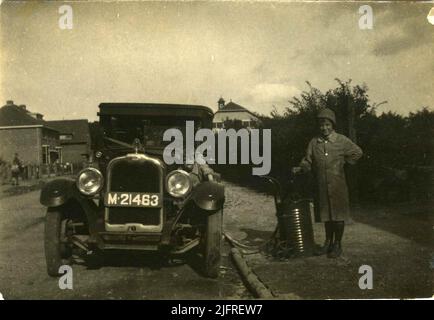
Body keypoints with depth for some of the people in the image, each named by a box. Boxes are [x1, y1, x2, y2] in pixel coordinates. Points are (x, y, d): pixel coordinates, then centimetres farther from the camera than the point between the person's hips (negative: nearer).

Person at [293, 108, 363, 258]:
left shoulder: (341, 140, -4)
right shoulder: (314, 142, 3)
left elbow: (357, 152, 6)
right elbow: (308, 161, 4)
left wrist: (343, 162, 1)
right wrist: (301, 168, -13)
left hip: (337, 185, -3)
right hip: (321, 185, 3)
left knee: (338, 215, 4)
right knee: (326, 215, 14)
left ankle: (337, 244, 17)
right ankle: (328, 243, 26)